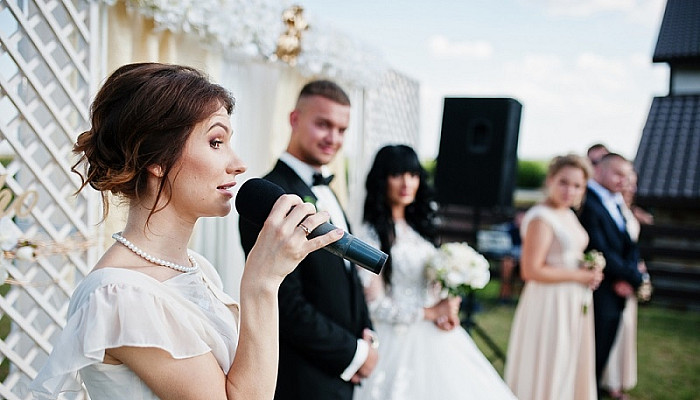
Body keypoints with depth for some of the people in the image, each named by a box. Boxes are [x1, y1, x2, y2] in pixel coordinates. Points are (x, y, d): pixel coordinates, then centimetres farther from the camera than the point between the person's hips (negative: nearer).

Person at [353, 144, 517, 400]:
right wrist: (430, 313, -13)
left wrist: (447, 312, -3)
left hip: (434, 336, 7)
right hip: (400, 339, -7)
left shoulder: (419, 226, 8)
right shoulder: (371, 236, -14)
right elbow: (374, 305, -16)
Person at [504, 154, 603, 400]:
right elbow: (531, 270, -25)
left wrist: (591, 267, 1)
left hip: (573, 305, 9)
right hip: (549, 305, -9)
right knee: (545, 370, 5)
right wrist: (580, 276, -18)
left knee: (569, 368, 21)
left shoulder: (568, 215, 9)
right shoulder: (541, 219, -19)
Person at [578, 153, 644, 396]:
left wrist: (627, 278, -10)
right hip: (598, 296, -8)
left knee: (601, 358, 18)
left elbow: (630, 246, 9)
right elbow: (599, 251, -21)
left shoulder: (615, 204, 13)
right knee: (591, 357, 2)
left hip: (616, 296, 8)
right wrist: (637, 278, -11)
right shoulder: (587, 203, -16)